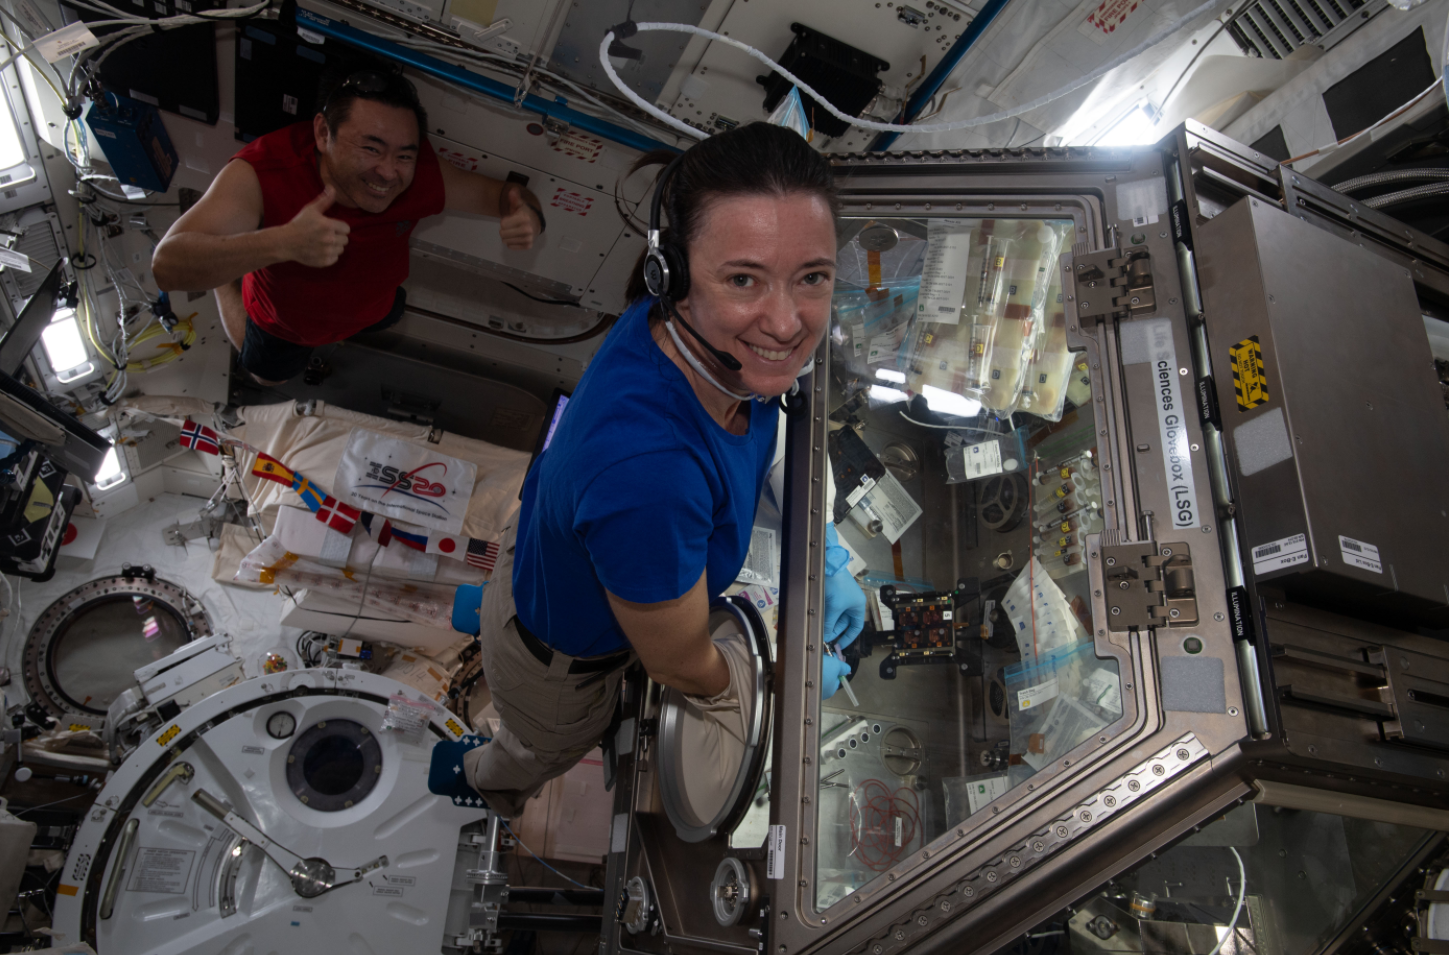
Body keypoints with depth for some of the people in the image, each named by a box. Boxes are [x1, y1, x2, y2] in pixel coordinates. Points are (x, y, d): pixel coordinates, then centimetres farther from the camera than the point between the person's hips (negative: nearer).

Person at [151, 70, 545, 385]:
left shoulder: (421, 176, -35)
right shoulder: (263, 174, -45)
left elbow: (501, 193, -21)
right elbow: (166, 265, -53)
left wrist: (525, 215, -48)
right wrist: (282, 242, -71)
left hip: (374, 304, 2)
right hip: (285, 321, -2)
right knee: (270, 375, 30)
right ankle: (227, 284, 48)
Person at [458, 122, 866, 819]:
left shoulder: (707, 333, -28)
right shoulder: (646, 472, -51)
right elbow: (681, 666, -29)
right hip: (557, 660, -4)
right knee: (554, 747, 35)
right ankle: (488, 776, 73)